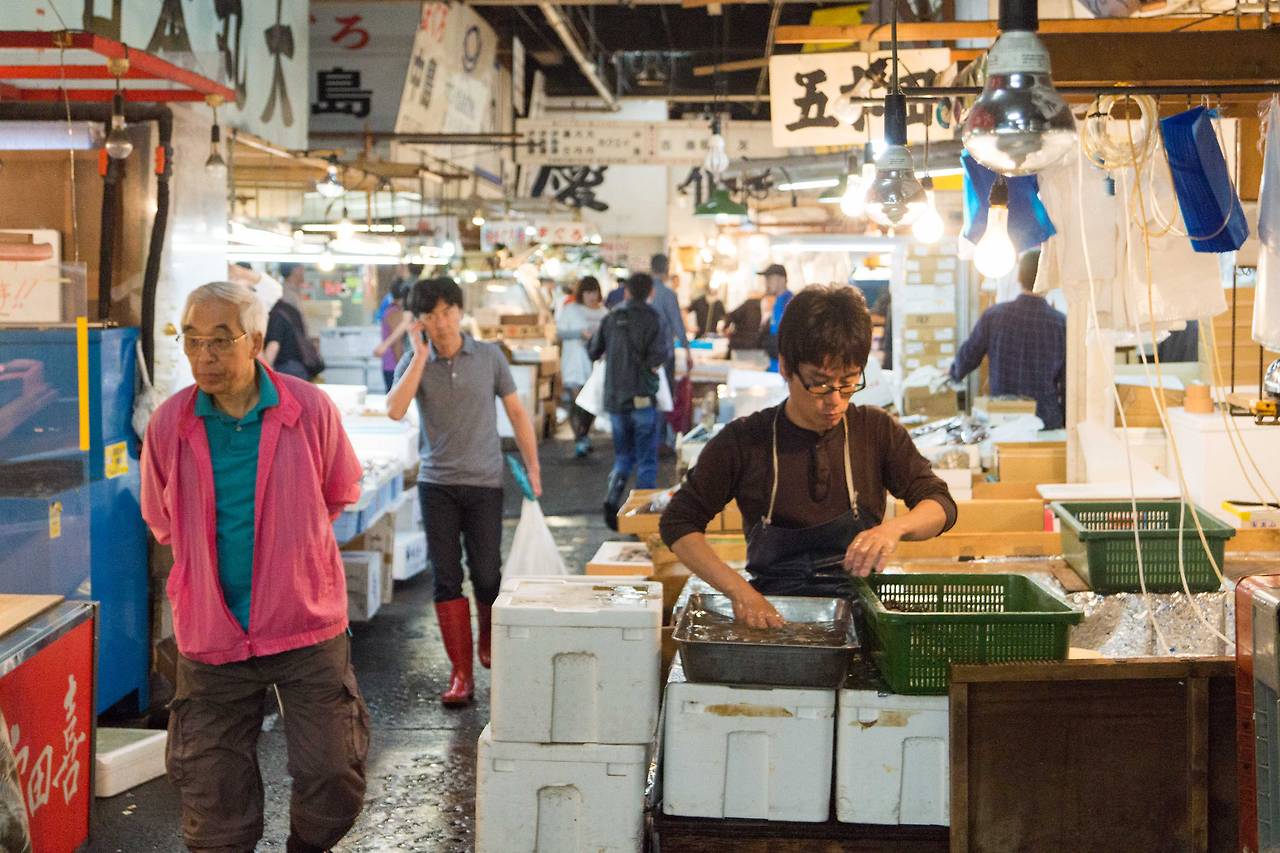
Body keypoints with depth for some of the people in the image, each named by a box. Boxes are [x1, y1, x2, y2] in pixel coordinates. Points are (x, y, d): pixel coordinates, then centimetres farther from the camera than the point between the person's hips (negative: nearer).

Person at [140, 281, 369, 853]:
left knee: (333, 779, 2)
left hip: (307, 627, 0)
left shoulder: (310, 409, -7)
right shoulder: (169, 424, -4)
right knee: (215, 803, 7)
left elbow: (340, 493, 12)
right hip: (212, 635, 1)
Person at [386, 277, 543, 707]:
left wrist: (532, 466, 2)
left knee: (486, 575, 0)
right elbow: (395, 410, -18)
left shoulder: (489, 356, 0)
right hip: (437, 484, 1)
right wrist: (421, 355, -17)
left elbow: (516, 411, 6)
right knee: (447, 579, 0)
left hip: (485, 483, -1)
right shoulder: (414, 361, -1)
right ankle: (461, 673, 8)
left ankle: (490, 643, 30)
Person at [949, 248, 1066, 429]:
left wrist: (954, 374, 33)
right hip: (1047, 422, -1)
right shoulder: (1061, 323, -6)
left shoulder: (993, 316, -3)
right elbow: (1069, 383, -4)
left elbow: (965, 360, 10)